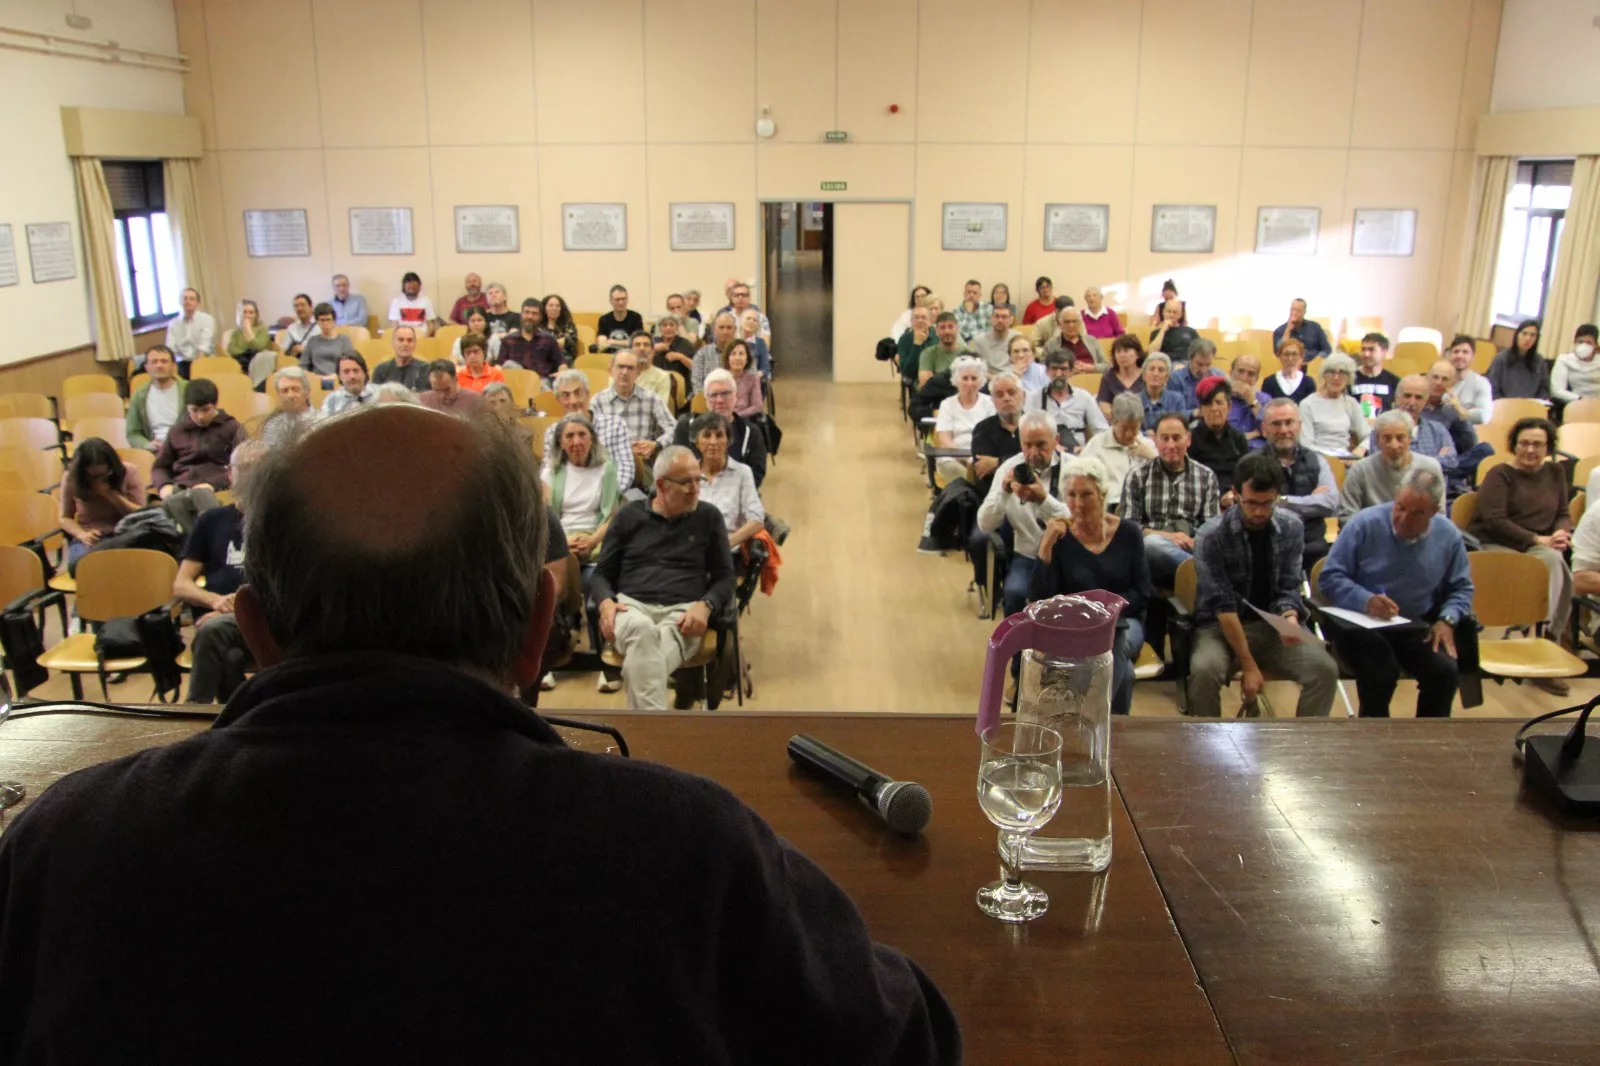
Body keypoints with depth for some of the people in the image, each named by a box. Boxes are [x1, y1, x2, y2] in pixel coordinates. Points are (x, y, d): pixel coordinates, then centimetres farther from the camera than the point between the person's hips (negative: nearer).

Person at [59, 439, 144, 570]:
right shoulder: (70, 478, 0)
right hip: (89, 539, 2)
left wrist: (111, 495, -16)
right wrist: (82, 534, -11)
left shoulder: (129, 472, -3)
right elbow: (65, 517, 11)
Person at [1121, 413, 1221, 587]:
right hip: (1153, 548, -1)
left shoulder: (1206, 476, 16)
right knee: (1153, 542, -39)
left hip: (1191, 548, 1)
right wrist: (1165, 536, -13)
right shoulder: (1137, 476, 11)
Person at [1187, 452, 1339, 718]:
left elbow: (1287, 588, -2)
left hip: (1273, 625, 3)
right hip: (1222, 627, -3)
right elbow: (1223, 606, -17)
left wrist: (1290, 619, -26)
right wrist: (1248, 665, -21)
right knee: (1204, 670, -34)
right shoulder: (1211, 537, -15)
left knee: (1324, 669, -22)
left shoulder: (1291, 528, -4)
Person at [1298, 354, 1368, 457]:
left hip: (1345, 458, 4)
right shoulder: (1308, 404, -1)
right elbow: (1306, 444, -7)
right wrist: (1327, 455, -21)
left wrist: (1360, 449, -9)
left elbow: (1367, 437, 12)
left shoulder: (1351, 403, 15)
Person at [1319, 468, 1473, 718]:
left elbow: (1461, 588, 14)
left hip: (1416, 628, 4)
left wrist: (1447, 620, -6)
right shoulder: (1365, 524, -10)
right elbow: (1330, 578, -9)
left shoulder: (1449, 536, 2)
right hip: (1361, 625, -3)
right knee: (1380, 671, -31)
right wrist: (1366, 601, -27)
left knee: (1445, 671, -23)